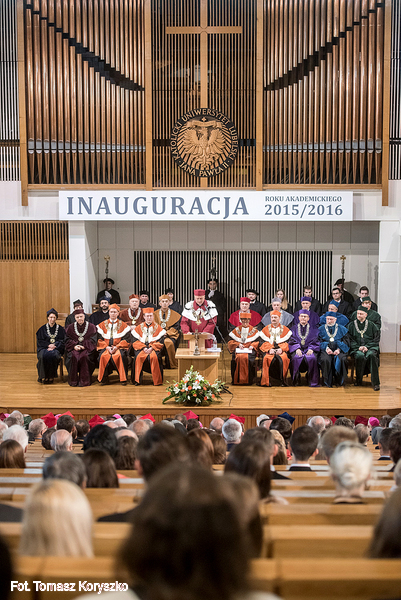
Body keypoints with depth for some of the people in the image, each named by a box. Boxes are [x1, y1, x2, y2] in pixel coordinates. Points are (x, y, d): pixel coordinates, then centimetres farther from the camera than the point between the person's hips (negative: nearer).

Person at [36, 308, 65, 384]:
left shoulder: (61, 329, 10)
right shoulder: (42, 329, 11)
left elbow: (62, 341, 4)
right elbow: (39, 341, 6)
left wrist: (54, 346, -13)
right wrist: (48, 345, -12)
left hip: (56, 349, -1)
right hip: (44, 348, 1)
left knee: (53, 355, -36)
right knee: (43, 356, -34)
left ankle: (51, 377, -25)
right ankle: (43, 377, -25)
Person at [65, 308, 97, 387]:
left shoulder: (91, 327, 6)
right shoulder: (70, 327, 13)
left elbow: (92, 341, -1)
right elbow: (68, 340, 7)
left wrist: (84, 346, -15)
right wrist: (74, 346, -12)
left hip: (87, 348, -2)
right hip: (74, 348, 2)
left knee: (84, 356, -35)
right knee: (73, 356, -32)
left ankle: (84, 380, -27)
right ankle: (73, 380, -23)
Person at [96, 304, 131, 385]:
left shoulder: (123, 325, 12)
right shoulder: (102, 325, 16)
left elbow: (126, 339, 2)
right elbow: (99, 339, 7)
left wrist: (117, 347, -13)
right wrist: (107, 347, -10)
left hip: (119, 347, -1)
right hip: (105, 347, 1)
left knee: (120, 355, -36)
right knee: (103, 356, -34)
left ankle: (123, 379, -26)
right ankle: (104, 379, -21)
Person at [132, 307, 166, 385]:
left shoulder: (158, 328, 11)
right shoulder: (139, 328, 15)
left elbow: (160, 342, 1)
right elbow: (136, 341, 6)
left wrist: (151, 348, -14)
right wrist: (143, 348, -11)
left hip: (154, 348, -1)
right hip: (141, 348, 1)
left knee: (154, 357, -34)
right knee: (138, 357, -31)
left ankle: (157, 381, -25)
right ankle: (137, 380, -22)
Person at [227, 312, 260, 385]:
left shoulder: (254, 330, 13)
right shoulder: (236, 330, 15)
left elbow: (257, 341, 11)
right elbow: (231, 341, 12)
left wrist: (252, 345, -9)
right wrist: (238, 344, -5)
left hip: (249, 350, -1)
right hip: (238, 349, 1)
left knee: (247, 358, -35)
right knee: (238, 357, -33)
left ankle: (248, 380, -24)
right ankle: (237, 379, -24)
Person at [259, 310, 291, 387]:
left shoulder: (285, 330, 15)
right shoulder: (265, 330, 17)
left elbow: (287, 342, 5)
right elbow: (263, 343, 7)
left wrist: (281, 349, -15)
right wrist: (269, 349, -12)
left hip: (281, 350, 0)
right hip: (269, 350, 0)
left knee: (284, 358, -35)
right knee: (267, 358, -34)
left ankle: (282, 380, -24)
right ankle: (266, 381, -30)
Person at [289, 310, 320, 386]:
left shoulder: (313, 329, 19)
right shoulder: (294, 328, 19)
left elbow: (315, 341, 8)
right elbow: (292, 341, 7)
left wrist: (311, 349, -13)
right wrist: (297, 349, -13)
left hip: (309, 350, 0)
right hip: (297, 350, 0)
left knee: (312, 358, -35)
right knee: (296, 358, -35)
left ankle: (313, 382, -28)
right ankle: (296, 380, -24)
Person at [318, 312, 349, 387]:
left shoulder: (342, 329, 16)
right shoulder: (321, 329, 17)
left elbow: (345, 341, 7)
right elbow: (319, 341, 7)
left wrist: (339, 349, -12)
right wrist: (326, 348, -13)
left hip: (339, 350, 0)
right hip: (325, 350, 0)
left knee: (341, 359, -34)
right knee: (325, 359, -35)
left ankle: (339, 381, -16)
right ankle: (328, 382, -23)